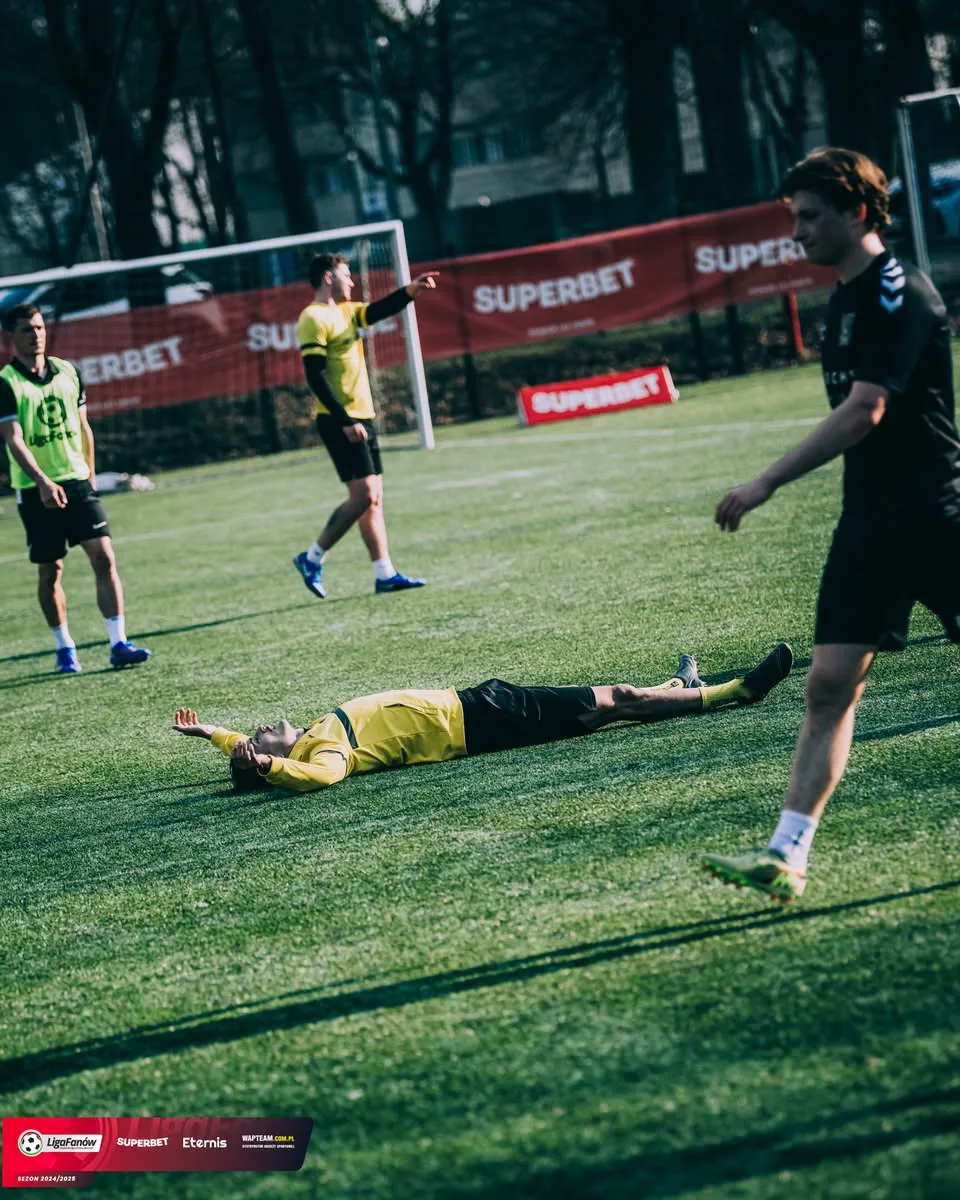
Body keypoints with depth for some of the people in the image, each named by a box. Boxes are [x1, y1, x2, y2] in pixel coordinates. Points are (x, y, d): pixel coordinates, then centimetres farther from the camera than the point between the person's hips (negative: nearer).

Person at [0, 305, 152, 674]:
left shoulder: (67, 372, 8)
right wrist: (42, 483, -27)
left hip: (76, 481, 3)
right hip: (36, 490, -3)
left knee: (105, 559, -8)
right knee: (50, 571, 5)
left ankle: (118, 643, -8)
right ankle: (64, 647, 19)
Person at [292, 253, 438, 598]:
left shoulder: (345, 312, 16)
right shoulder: (314, 319, -12)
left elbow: (379, 310, 12)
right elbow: (315, 375, -18)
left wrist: (411, 290, -9)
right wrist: (344, 421, -22)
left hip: (360, 417, 9)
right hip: (339, 421, -9)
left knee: (374, 497, 7)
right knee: (363, 495, -12)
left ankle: (385, 574, 8)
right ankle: (312, 559, -3)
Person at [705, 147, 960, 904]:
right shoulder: (846, 298, 14)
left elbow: (865, 411, -23)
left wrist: (768, 484, -24)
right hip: (871, 520, 8)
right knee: (830, 684, -2)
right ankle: (787, 855, -7)